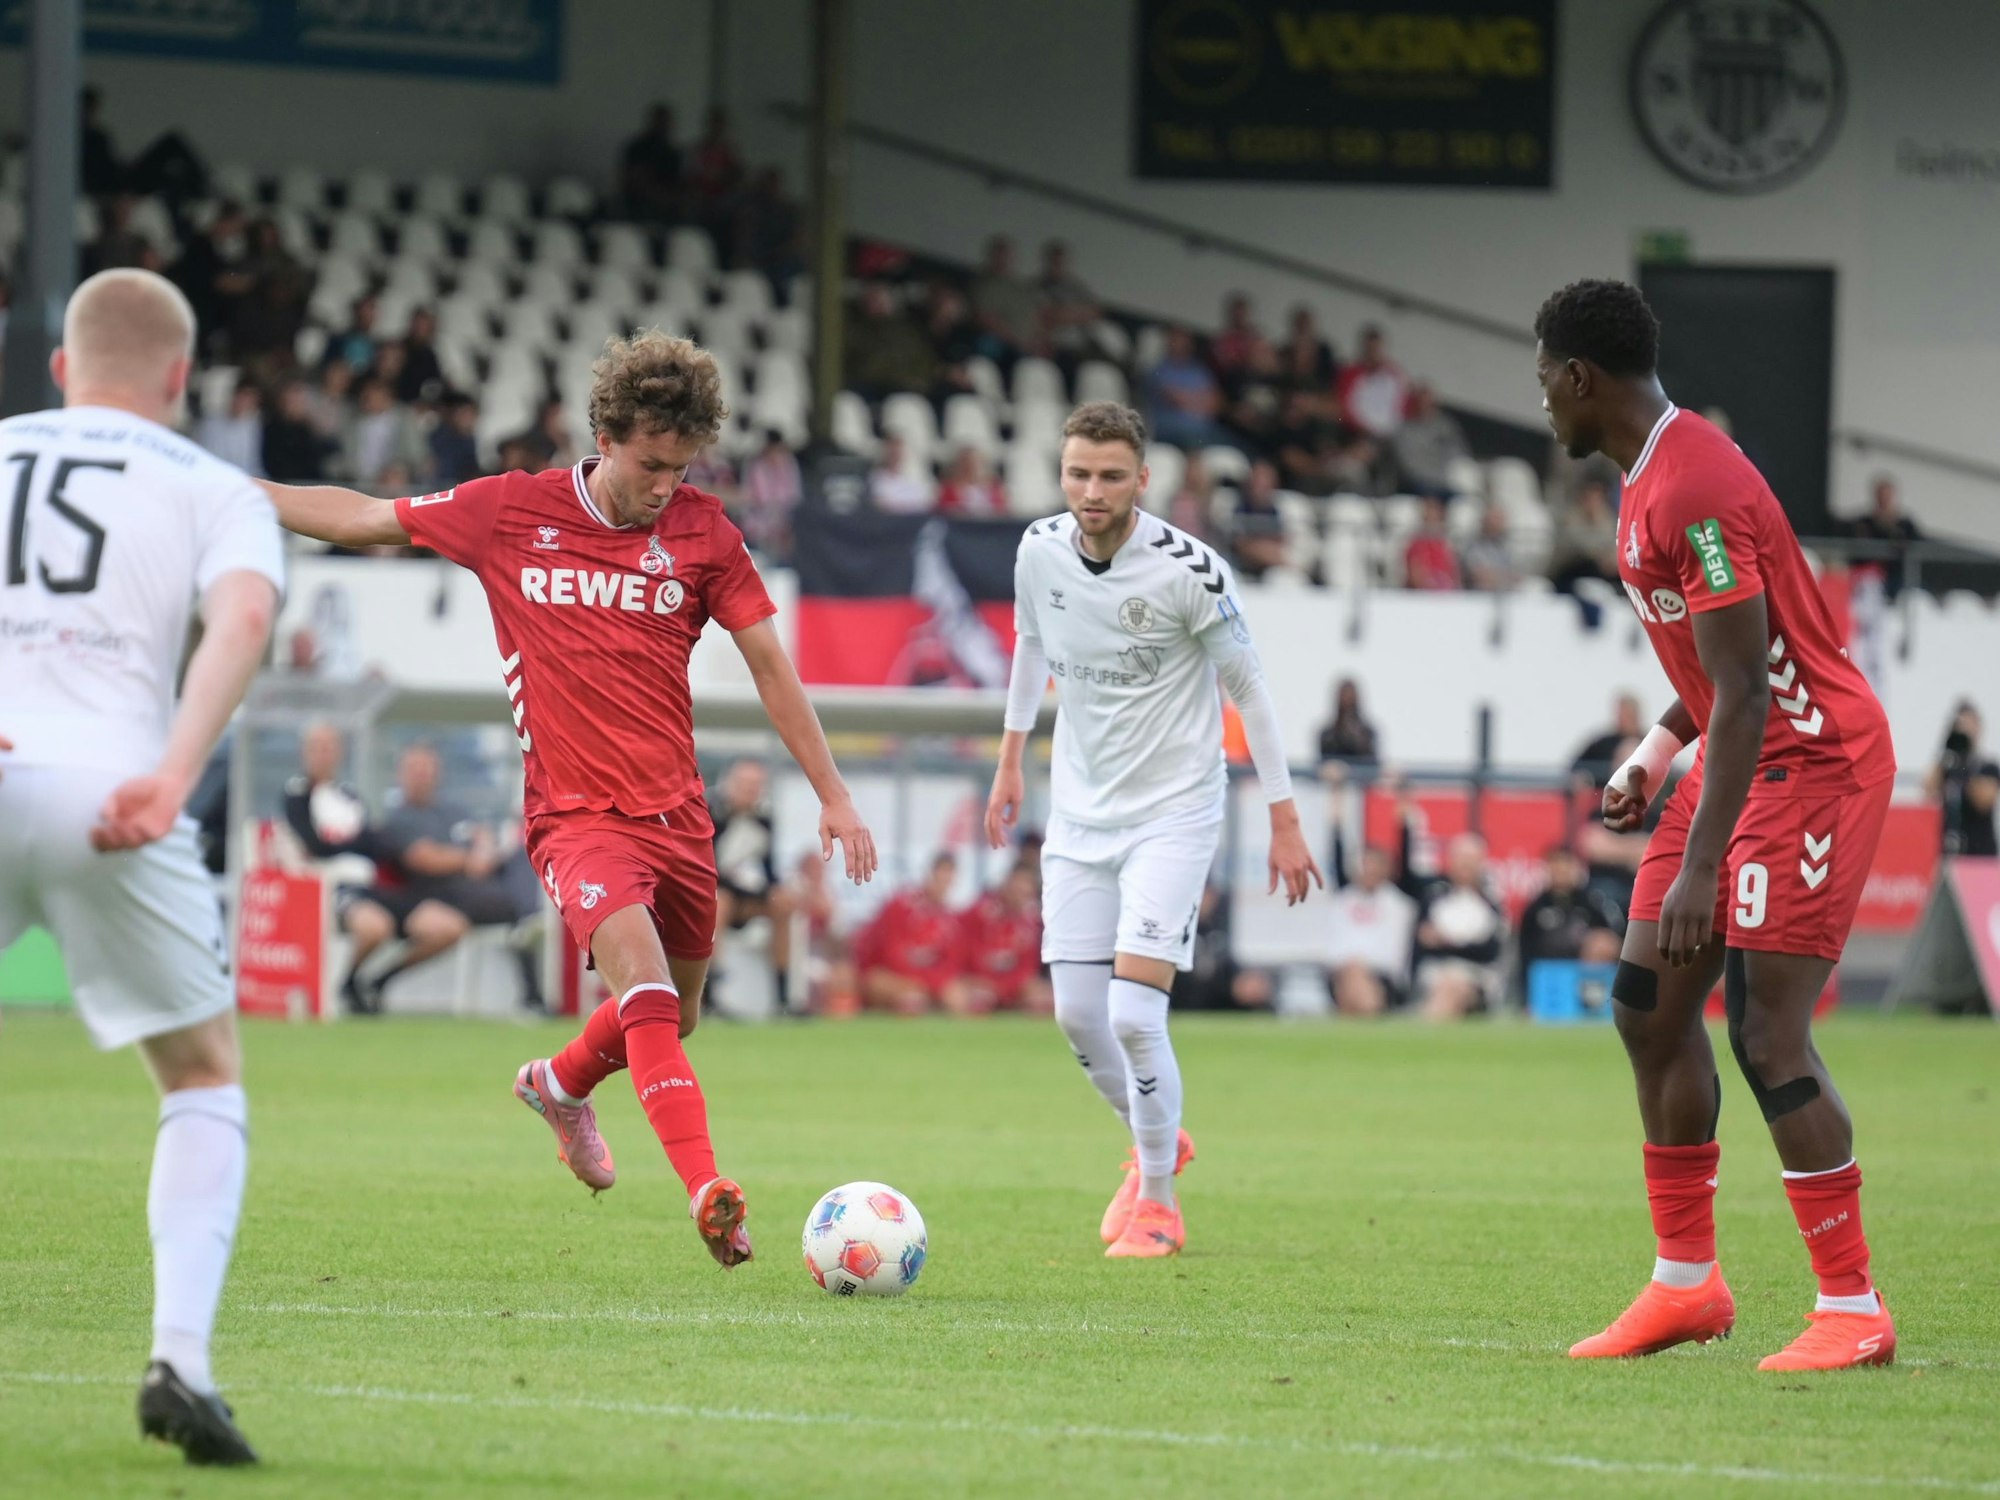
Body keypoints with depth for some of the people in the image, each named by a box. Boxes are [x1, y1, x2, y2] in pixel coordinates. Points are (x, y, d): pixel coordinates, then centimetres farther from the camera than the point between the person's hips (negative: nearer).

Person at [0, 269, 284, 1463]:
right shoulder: (214, 489, 15)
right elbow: (245, 615, -7)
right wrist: (172, 776, -19)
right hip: (100, 794, -1)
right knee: (207, 1082, 16)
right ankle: (181, 1360, -2)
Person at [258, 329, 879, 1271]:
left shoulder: (702, 532, 1)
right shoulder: (511, 512, -3)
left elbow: (769, 663, 7)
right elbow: (366, 520, 8)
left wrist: (832, 794, 4)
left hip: (675, 812, 4)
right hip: (578, 813, -4)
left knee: (670, 1016, 16)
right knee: (644, 982, -26)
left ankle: (560, 1085, 48)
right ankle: (707, 1189, -34)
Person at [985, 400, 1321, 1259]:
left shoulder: (1188, 571, -18)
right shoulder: (1039, 552, -4)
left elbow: (1247, 687, -8)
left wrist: (1284, 820, -7)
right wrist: (1010, 760, 21)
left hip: (1172, 812, -5)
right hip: (1078, 813, 5)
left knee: (1133, 1012, -15)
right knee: (1077, 1015, 5)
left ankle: (1157, 1204, 4)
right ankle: (1158, 1144, 35)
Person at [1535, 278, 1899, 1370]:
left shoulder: (1694, 491, -23)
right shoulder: (1652, 477, 10)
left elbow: (1746, 691, -26)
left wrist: (1699, 867, -29)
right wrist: (1653, 756, 12)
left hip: (1813, 760, -11)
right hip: (1741, 755, 11)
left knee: (1766, 1033, -14)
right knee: (1649, 1003, 10)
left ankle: (1853, 1310, -9)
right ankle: (1686, 1284, 18)